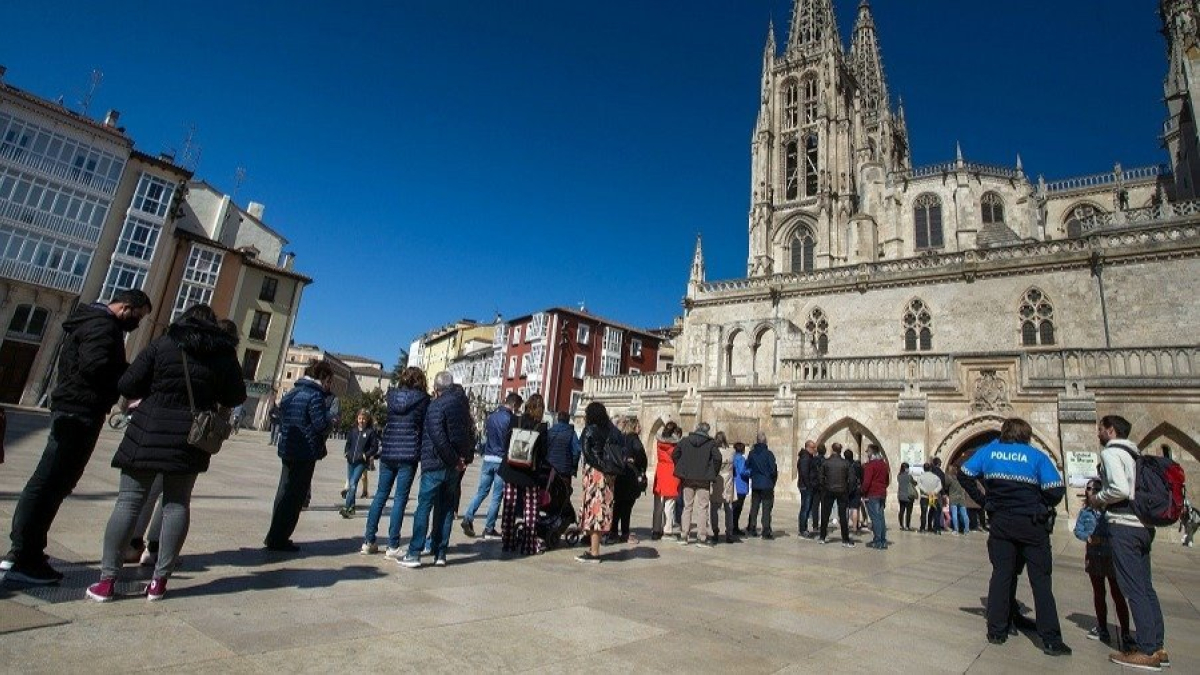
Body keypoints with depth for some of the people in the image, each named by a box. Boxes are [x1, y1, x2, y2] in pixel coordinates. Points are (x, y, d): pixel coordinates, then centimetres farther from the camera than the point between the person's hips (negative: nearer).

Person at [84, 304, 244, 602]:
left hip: (150, 431, -1)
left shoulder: (162, 344, -1)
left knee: (129, 502, 6)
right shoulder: (224, 354, 2)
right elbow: (236, 396, 6)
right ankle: (159, 580, 12)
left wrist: (154, 392, 16)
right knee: (177, 504, 9)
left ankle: (107, 580, 9)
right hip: (192, 436, 1)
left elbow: (127, 385, -3)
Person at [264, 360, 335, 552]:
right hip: (306, 452, -9)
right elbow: (321, 424, -20)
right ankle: (278, 539, 6)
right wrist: (331, 418, 0)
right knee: (295, 496, 1)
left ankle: (275, 536, 29)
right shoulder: (315, 395, -14)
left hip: (287, 449, 9)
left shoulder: (292, 392, 12)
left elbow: (281, 416, 17)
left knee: (284, 492, 19)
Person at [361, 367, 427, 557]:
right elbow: (425, 427, -2)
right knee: (400, 499, 2)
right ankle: (392, 546, 5)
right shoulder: (422, 399, -5)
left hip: (388, 452, 4)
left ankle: (368, 542, 18)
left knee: (381, 495, 13)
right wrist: (424, 454, 6)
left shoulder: (392, 395, 5)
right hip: (409, 454, -4)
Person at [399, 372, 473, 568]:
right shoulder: (462, 404, 12)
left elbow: (438, 436, -20)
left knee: (424, 507, 1)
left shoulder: (437, 405, -10)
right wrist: (465, 457, 8)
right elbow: (470, 434, 14)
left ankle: (414, 554, 2)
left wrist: (454, 460, -14)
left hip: (436, 464, -6)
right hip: (455, 466, 6)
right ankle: (440, 554, 15)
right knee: (446, 508, 11)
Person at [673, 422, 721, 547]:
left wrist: (681, 469, 8)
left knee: (687, 507, 13)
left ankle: (683, 536, 13)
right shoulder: (710, 443, -4)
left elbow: (674, 454, 1)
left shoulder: (685, 440, 4)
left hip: (687, 478, 3)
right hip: (704, 479, -3)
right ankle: (701, 538, 4)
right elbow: (717, 457, -14)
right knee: (702, 508, 5)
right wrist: (713, 473, -3)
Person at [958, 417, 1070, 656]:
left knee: (1001, 575, 10)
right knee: (1041, 580, 4)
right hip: (1032, 525, -2)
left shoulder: (989, 450, 1)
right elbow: (1056, 491, -12)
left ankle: (997, 631, 13)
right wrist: (1043, 507, 6)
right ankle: (1051, 641, 6)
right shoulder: (1036, 455, -5)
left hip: (1000, 522, 2)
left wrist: (983, 501, 4)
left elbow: (964, 474, -3)